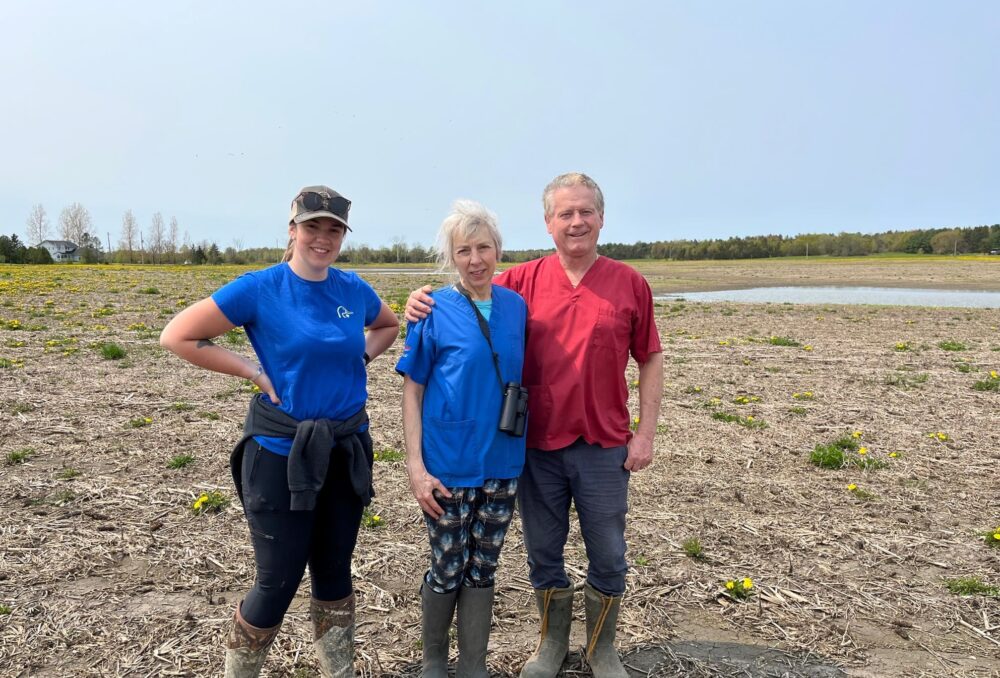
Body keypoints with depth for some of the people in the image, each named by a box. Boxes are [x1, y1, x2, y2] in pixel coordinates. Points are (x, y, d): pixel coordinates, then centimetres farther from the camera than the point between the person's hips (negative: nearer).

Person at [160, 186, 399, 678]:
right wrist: (254, 371, -13)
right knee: (278, 582, 6)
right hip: (281, 453, -4)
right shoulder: (259, 289, -11)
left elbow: (389, 327, 23)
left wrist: (360, 356, 3)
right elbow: (176, 337, -8)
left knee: (334, 573, 17)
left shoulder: (354, 290, 2)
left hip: (347, 450, 5)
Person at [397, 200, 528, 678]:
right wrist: (415, 466, -12)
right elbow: (412, 392, -6)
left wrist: (524, 447, 6)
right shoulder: (434, 311, -8)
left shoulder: (516, 306, 2)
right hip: (448, 464, -3)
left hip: (502, 462, 3)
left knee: (482, 568, 15)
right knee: (447, 569, 11)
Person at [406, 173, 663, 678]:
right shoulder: (523, 281, -1)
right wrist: (423, 301, -17)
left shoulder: (629, 284, -2)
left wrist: (645, 434, -1)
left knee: (608, 558, 13)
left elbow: (650, 360, 4)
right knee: (543, 555, 16)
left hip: (604, 448, 0)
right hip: (537, 446, 1)